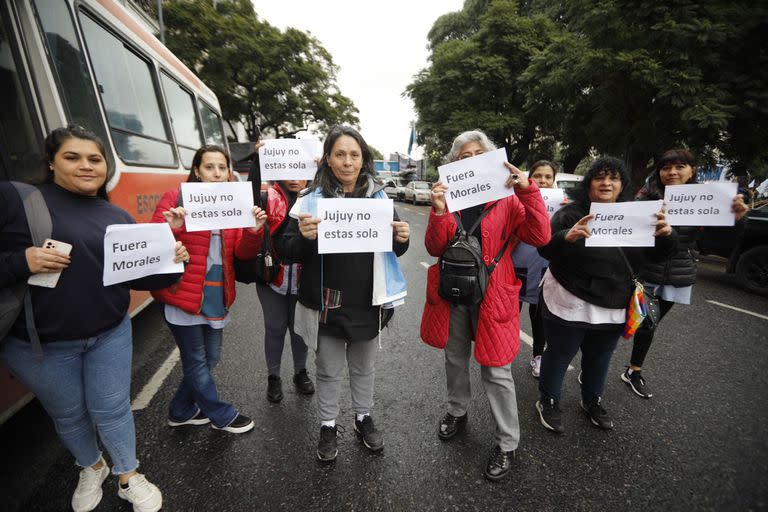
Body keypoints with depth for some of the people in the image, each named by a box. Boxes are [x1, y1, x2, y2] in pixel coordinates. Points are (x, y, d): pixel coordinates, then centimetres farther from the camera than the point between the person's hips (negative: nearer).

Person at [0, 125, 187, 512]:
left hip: (110, 335, 2)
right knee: (68, 415, 20)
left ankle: (129, 477, 36)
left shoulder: (118, 218, 3)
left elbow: (137, 277, 2)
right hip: (38, 343, -1)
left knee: (112, 410, 14)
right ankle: (91, 469, 47)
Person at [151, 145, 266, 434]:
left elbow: (243, 254, 1)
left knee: (210, 358, 17)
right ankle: (222, 416, 30)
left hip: (218, 296, 5)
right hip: (183, 294, -5)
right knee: (196, 362, 9)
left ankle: (182, 411, 41)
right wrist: (171, 230, -25)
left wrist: (253, 231, -18)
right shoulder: (176, 197, -5)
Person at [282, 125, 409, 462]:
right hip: (327, 303, -1)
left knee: (364, 367, 21)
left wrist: (401, 239, -15)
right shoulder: (313, 199, -6)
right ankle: (328, 426, 40)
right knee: (328, 370, 17)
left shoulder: (378, 197, 1)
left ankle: (363, 418, 45)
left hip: (367, 303, 2)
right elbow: (289, 253, -6)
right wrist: (304, 237, -27)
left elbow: (394, 249, 8)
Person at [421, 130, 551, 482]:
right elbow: (434, 248, -7)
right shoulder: (448, 196, 2)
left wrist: (527, 190, -22)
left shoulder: (507, 198, -3)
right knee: (455, 360, 20)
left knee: (496, 371, 5)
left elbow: (540, 238, -15)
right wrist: (439, 210, -22)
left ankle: (506, 443, 27)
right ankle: (457, 412, 46)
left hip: (492, 295, -2)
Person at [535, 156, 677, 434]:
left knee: (599, 358, 22)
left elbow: (656, 255, 5)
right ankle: (548, 402, 31)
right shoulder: (571, 213, -11)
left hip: (613, 307, 5)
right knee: (559, 355, 9)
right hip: (570, 304, -5)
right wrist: (567, 236, -40)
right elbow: (545, 249, -20)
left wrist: (666, 234, -16)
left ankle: (593, 401, 46)